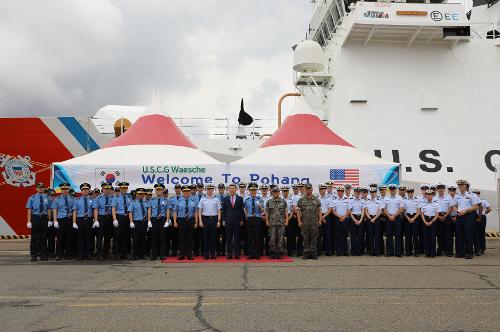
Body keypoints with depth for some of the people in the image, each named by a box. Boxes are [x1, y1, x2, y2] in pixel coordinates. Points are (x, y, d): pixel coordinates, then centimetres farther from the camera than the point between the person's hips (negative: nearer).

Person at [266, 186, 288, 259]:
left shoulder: (283, 201, 6)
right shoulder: (269, 202, 7)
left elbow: (286, 212, 5)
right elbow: (267, 212, 7)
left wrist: (286, 220, -2)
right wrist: (267, 221, -1)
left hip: (281, 223, 0)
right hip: (272, 223, 0)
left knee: (280, 238, 1)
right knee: (272, 238, -1)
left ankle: (279, 253, 7)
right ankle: (273, 252, 7)